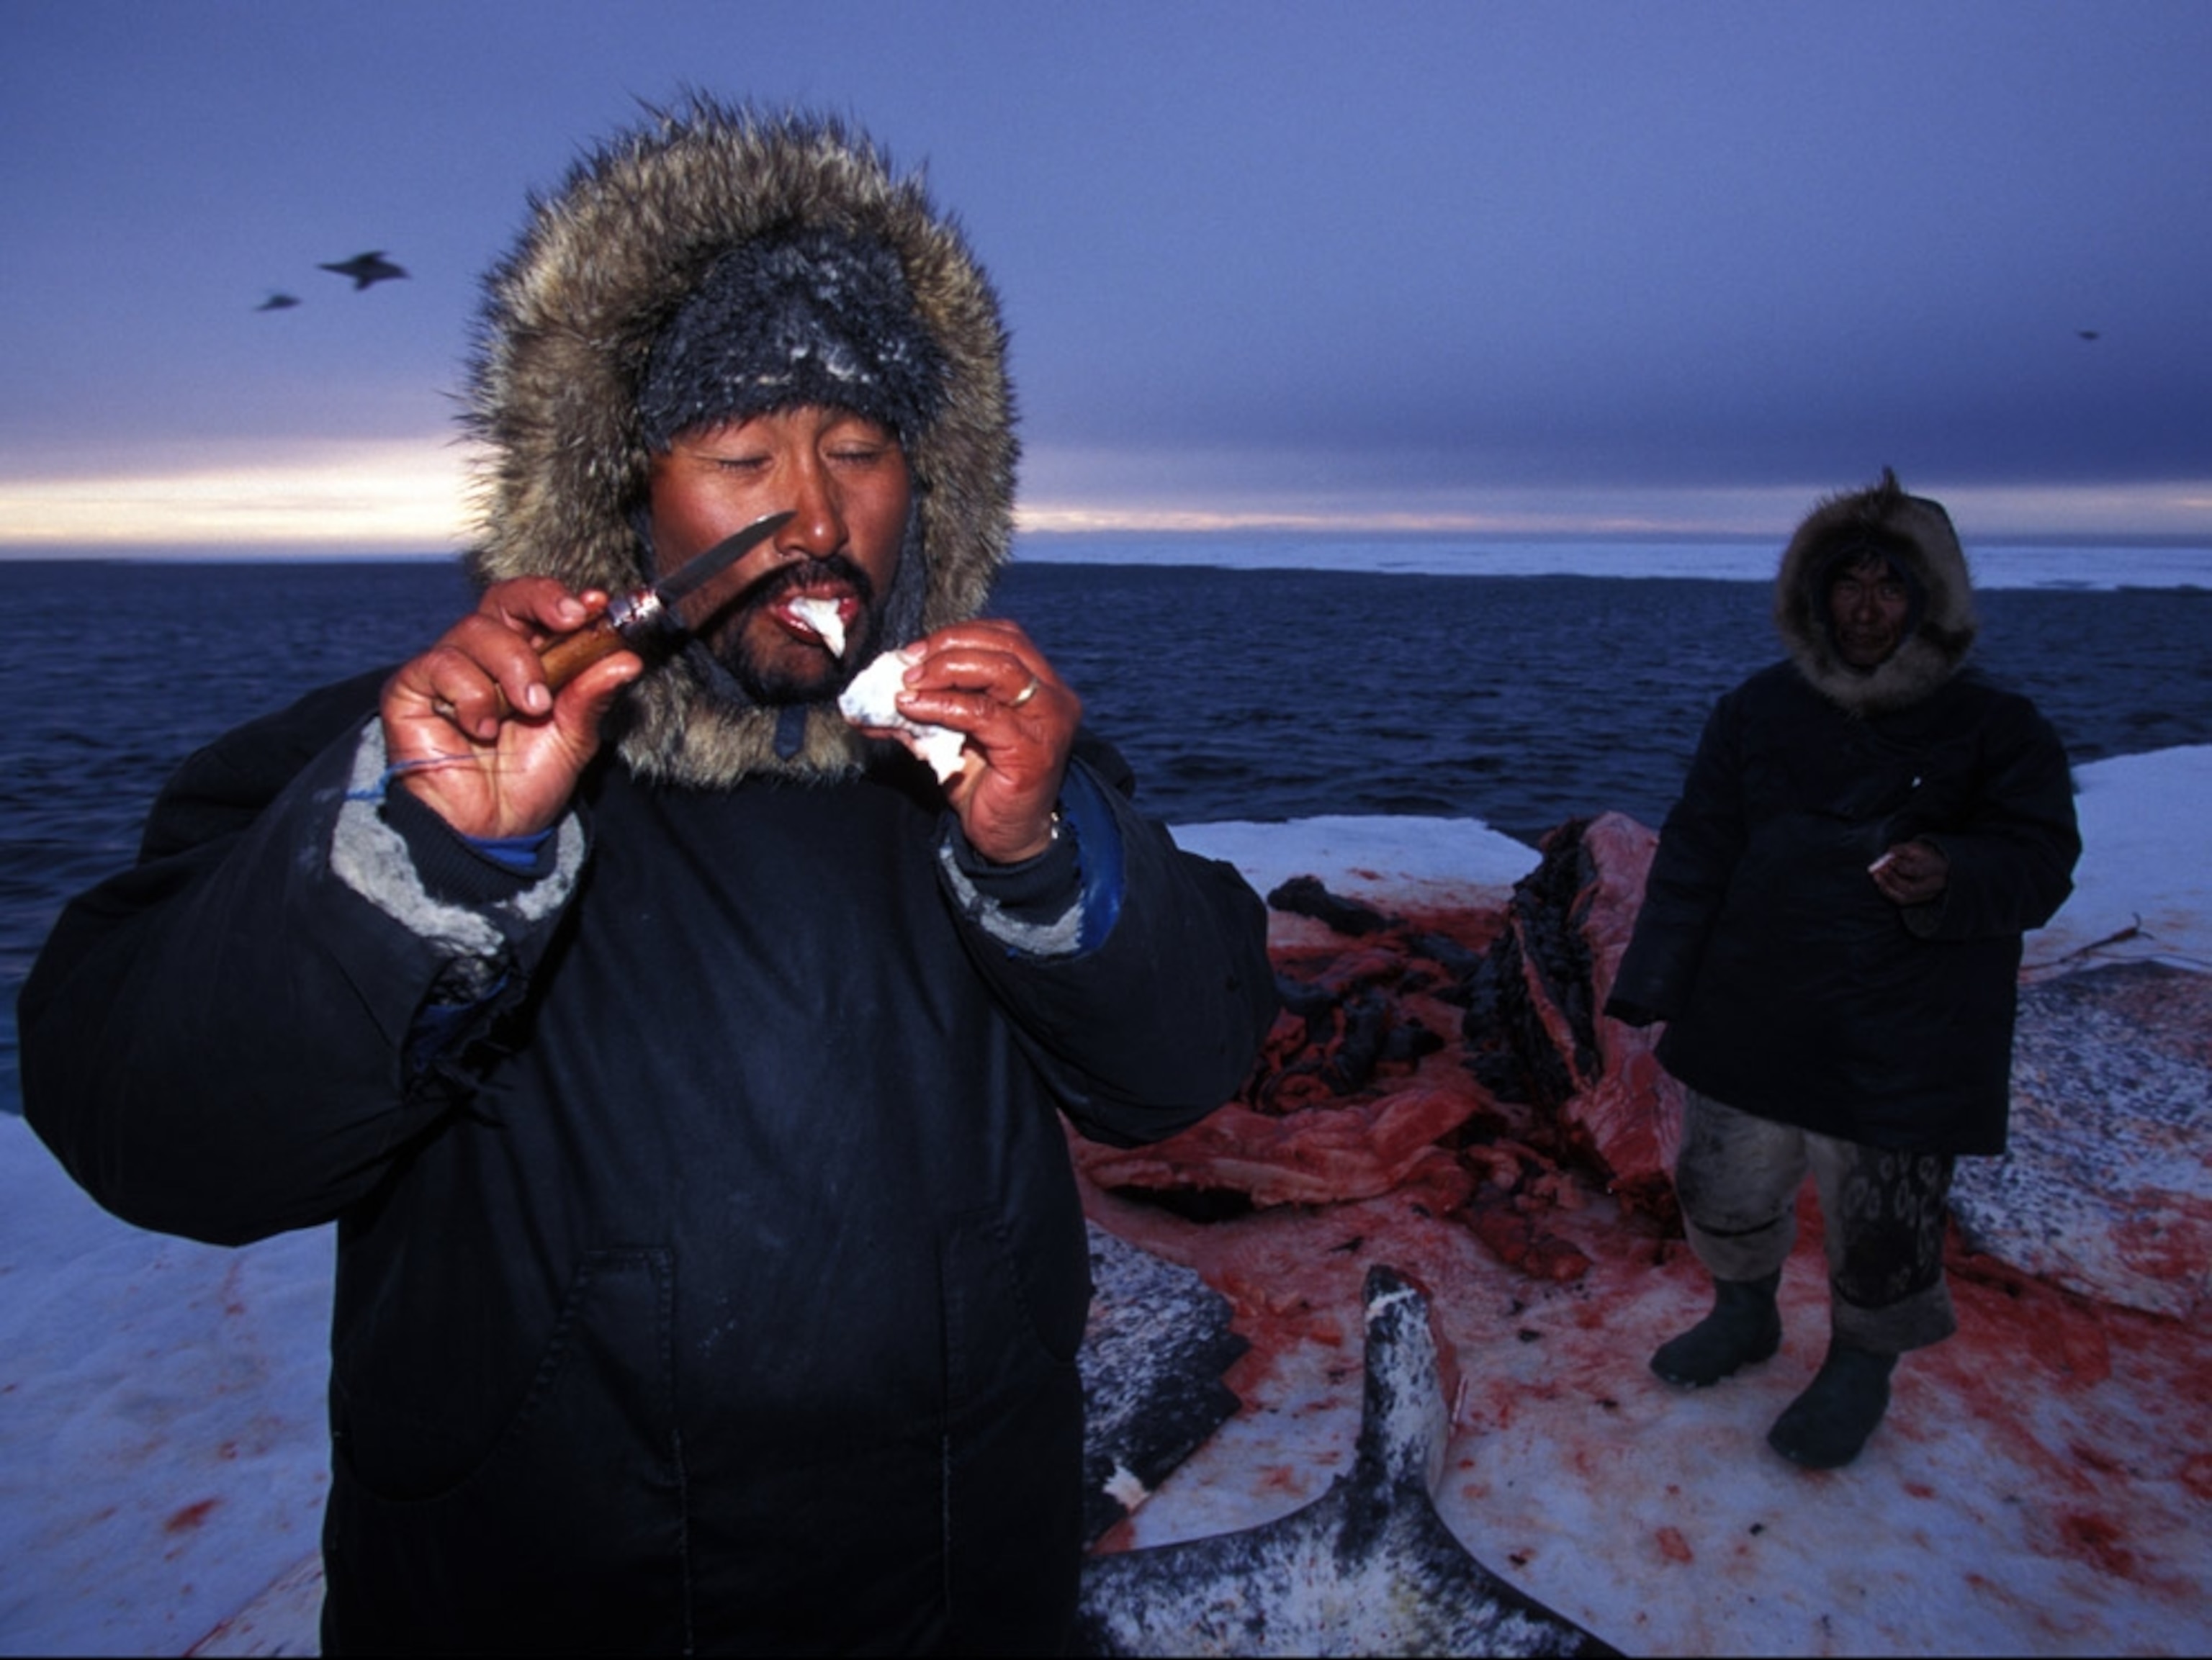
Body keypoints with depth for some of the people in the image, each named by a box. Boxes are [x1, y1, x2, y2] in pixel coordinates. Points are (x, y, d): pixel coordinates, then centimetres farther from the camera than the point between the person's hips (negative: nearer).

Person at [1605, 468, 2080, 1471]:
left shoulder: (1995, 729, -3)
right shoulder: (1760, 711, 3)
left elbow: (2040, 864, -6)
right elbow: (1694, 855, 3)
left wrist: (1950, 879, -29)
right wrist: (1651, 989, -1)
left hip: (1901, 1040, -3)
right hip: (1749, 1020, 3)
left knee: (1879, 1222, 6)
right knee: (1725, 1189, 15)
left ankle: (1863, 1365, 34)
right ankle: (1744, 1314, 43)